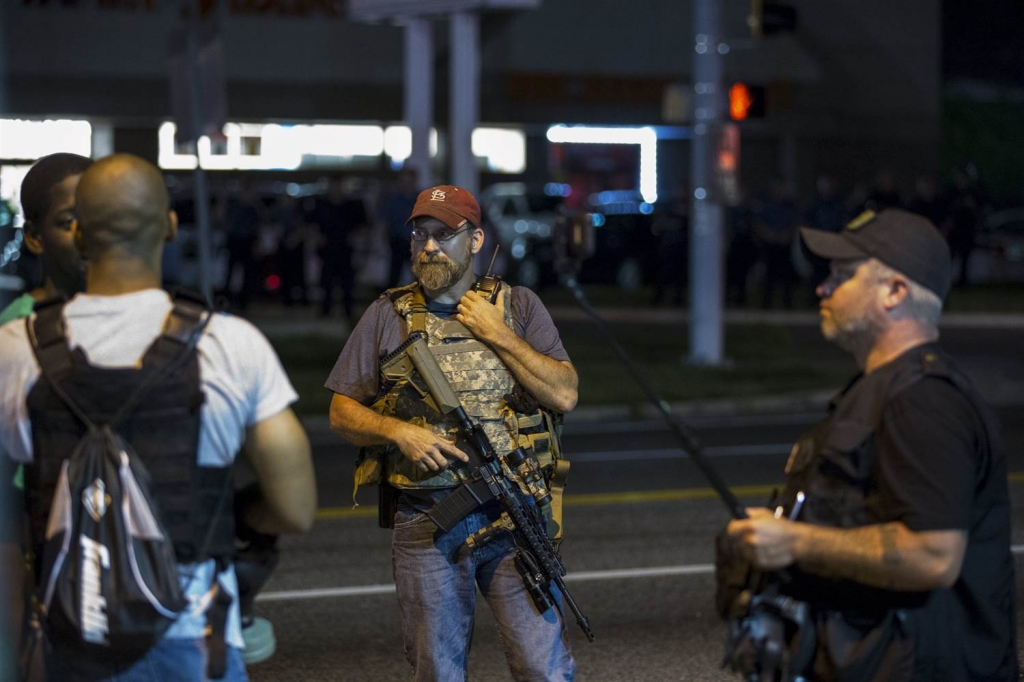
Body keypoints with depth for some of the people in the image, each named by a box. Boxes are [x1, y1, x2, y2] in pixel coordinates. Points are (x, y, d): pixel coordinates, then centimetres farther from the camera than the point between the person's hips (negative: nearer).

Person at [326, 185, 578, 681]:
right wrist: (400, 432, -11)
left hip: (511, 519, -1)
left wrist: (498, 335, -8)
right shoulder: (388, 315, 7)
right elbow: (342, 413, 7)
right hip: (424, 524, 1)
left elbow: (563, 395, -3)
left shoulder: (519, 307, 6)